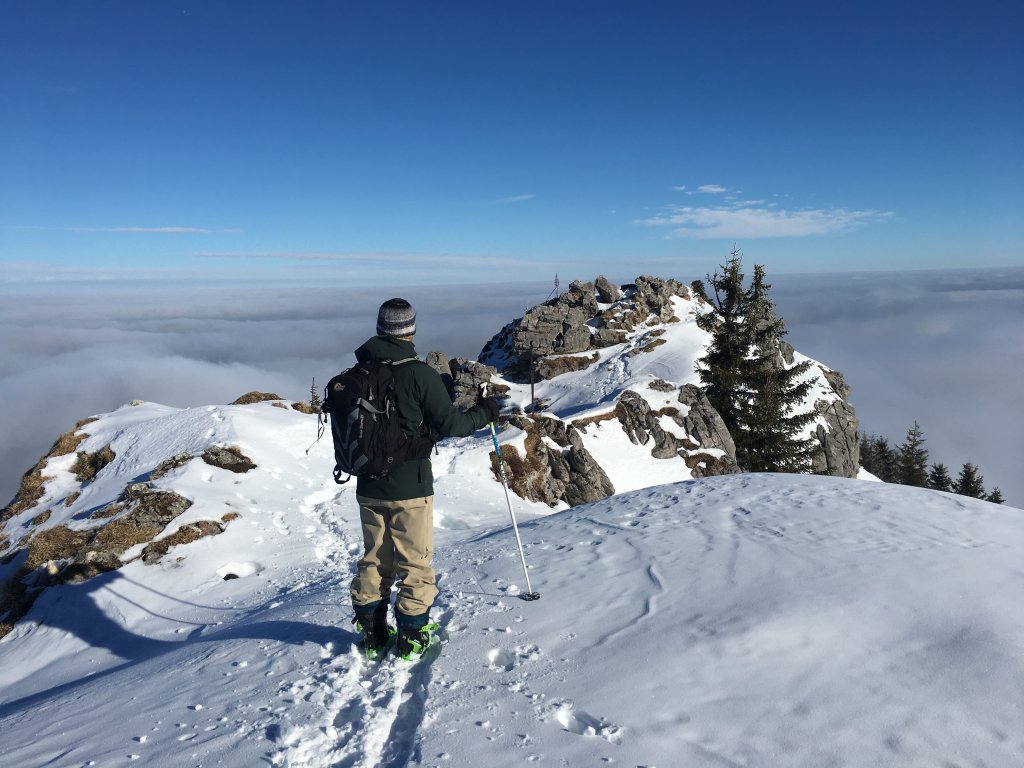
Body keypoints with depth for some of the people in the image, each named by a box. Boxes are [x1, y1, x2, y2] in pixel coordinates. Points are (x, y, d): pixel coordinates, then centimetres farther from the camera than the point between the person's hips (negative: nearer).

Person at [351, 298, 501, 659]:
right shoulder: (418, 372, -17)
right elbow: (449, 424, -15)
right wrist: (483, 413, 2)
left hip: (369, 487, 5)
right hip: (410, 487, -5)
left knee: (374, 560, 19)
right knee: (415, 562, 11)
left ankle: (372, 633, 28)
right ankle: (412, 636, 20)